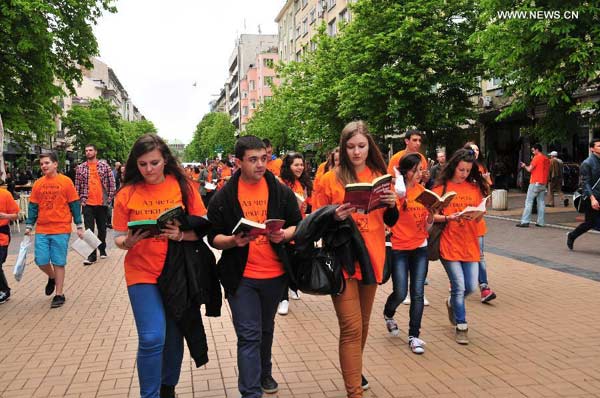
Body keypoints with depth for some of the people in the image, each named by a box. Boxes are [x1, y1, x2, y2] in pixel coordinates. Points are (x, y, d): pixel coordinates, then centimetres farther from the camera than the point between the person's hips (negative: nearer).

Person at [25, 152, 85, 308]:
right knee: (41, 261, 1)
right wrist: (29, 226, 7)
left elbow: (75, 205, -2)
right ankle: (52, 278, 33)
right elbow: (33, 206, 12)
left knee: (58, 263, 2)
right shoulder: (38, 184, 6)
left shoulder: (66, 181, -4)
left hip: (61, 229, -3)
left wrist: (79, 226, -2)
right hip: (41, 230, 3)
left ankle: (59, 294, 14)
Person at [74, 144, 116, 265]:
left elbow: (112, 183, 1)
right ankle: (92, 255, 2)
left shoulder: (104, 166, 1)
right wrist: (80, 200, 1)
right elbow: (77, 186, 9)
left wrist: (109, 199, -4)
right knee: (89, 230, -2)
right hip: (87, 204, 1)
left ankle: (102, 249, 30)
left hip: (102, 203, 0)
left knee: (102, 228, 11)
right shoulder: (80, 168, 5)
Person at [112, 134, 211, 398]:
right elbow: (117, 238, 0)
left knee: (174, 336, 14)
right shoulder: (126, 194, -4)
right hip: (142, 273, -1)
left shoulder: (183, 187, -3)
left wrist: (181, 235, -21)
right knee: (152, 338, -10)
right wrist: (128, 242, -22)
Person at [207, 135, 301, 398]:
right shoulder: (223, 197, -7)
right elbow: (213, 237, -3)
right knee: (249, 336, -3)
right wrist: (233, 241, -23)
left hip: (275, 273, 3)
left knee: (266, 330, 22)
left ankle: (264, 373, 45)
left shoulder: (281, 191, -1)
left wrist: (284, 234, -17)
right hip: (241, 276, -3)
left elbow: (299, 225, 4)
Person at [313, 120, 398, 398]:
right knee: (351, 328, -6)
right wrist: (335, 217, -22)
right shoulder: (329, 179, -5)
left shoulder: (379, 177, 6)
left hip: (371, 258, 4)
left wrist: (392, 204, -10)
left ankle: (354, 371, 40)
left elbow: (390, 222, 11)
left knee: (363, 323, 17)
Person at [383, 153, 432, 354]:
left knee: (418, 293, 2)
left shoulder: (422, 190, 6)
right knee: (400, 293, -1)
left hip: (420, 248, 4)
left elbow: (427, 226, 8)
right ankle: (388, 313, 33)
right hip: (399, 248, -4)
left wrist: (431, 214, -13)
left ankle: (414, 336, 13)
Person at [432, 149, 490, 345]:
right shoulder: (441, 188, -2)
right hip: (449, 244, -3)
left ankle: (452, 303, 38)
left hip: (470, 244, 4)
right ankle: (461, 327, 15)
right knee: (459, 287, -3)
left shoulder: (475, 187, 8)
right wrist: (448, 218, -20)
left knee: (471, 287, 5)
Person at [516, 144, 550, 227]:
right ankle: (540, 222, 6)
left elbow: (529, 169, -11)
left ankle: (525, 221, -9)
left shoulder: (537, 158, -10)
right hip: (543, 183, 7)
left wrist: (524, 166, 9)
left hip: (535, 183, -7)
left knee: (529, 201, -6)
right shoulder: (546, 159, 13)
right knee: (541, 202, 8)